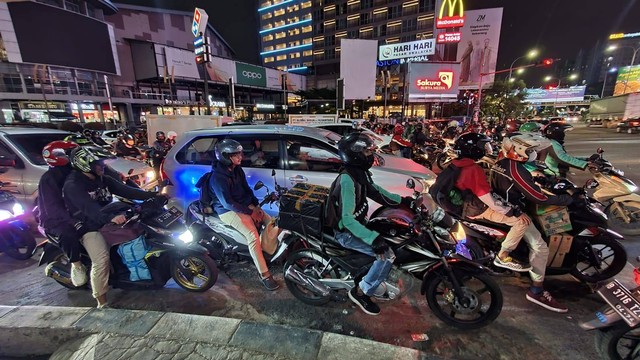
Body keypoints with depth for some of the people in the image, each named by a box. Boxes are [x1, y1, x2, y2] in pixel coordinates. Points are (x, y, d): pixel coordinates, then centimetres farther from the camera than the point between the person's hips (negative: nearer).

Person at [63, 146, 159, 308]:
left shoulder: (103, 180, 7)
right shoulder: (72, 185, -16)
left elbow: (125, 191, -2)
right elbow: (88, 207, -32)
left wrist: (153, 194, -14)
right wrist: (111, 218, -50)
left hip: (107, 223, 8)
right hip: (89, 227, -8)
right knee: (102, 260, -25)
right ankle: (102, 304, -15)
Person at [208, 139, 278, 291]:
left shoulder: (237, 169, 4)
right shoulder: (217, 177, -20)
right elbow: (227, 203, -23)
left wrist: (256, 205, -1)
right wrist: (249, 212, -21)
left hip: (245, 205, 8)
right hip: (228, 211, -8)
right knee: (253, 236, -26)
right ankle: (264, 275, -19)